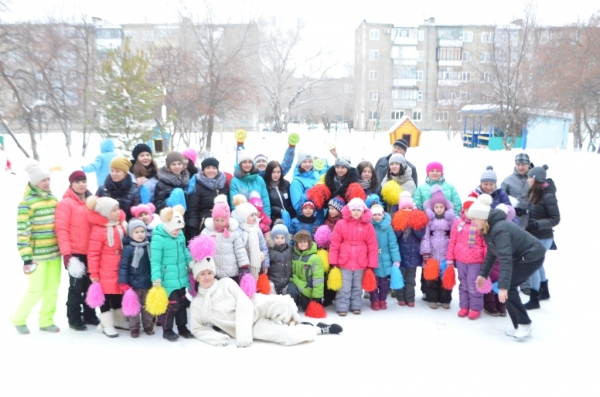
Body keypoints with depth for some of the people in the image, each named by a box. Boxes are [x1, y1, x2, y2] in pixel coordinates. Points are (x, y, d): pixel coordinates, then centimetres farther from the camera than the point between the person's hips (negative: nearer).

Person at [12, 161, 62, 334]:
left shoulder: (53, 198, 9)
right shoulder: (26, 203, -11)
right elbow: (22, 233, -14)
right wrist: (26, 258, -17)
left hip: (54, 252, 6)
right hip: (37, 255, -6)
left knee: (52, 289, 9)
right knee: (37, 289, -1)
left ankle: (46, 321, 24)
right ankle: (18, 319, 22)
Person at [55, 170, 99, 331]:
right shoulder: (66, 203, -5)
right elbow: (62, 229, -11)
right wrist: (66, 253, -17)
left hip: (92, 252, 6)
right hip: (75, 253, -5)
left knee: (91, 285, 13)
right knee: (76, 287, 1)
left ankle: (89, 315, 26)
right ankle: (74, 319, 14)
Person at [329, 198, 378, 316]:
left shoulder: (368, 226, -1)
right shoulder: (341, 224, -3)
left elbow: (373, 247, 0)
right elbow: (334, 244, -3)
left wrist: (371, 264, -2)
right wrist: (333, 262, -6)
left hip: (361, 264, 1)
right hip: (344, 262, -1)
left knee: (357, 287, 15)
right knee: (344, 287, 3)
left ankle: (356, 306, 27)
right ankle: (342, 307, 13)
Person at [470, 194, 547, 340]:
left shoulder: (499, 229, -30)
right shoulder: (489, 229, 1)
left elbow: (505, 259, -36)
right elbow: (491, 253, 12)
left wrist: (503, 286, -39)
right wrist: (483, 274, 9)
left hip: (532, 256, -10)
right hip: (521, 256, 10)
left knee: (507, 287, -14)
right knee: (507, 286, 4)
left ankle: (524, 325, -4)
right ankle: (520, 327, 11)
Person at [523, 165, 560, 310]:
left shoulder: (548, 196, -20)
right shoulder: (534, 193, 4)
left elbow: (555, 219, -18)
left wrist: (537, 224, -27)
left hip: (543, 238, -8)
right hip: (534, 236, 8)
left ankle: (534, 300, 6)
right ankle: (544, 292, 39)